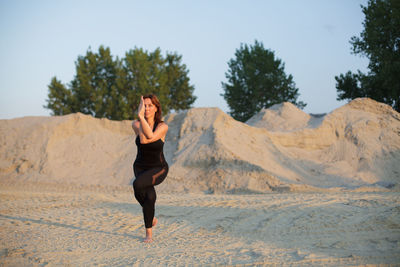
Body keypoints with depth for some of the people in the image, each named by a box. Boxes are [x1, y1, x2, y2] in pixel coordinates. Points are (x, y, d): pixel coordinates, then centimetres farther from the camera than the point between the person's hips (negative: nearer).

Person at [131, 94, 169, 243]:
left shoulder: (163, 127, -15)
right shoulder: (136, 124, -8)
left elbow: (149, 137, -34)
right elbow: (142, 140, -28)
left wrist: (141, 117, -38)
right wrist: (140, 116, -31)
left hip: (158, 169, -3)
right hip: (141, 167, 3)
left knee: (138, 184, -31)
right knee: (150, 196, -19)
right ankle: (149, 234, 5)